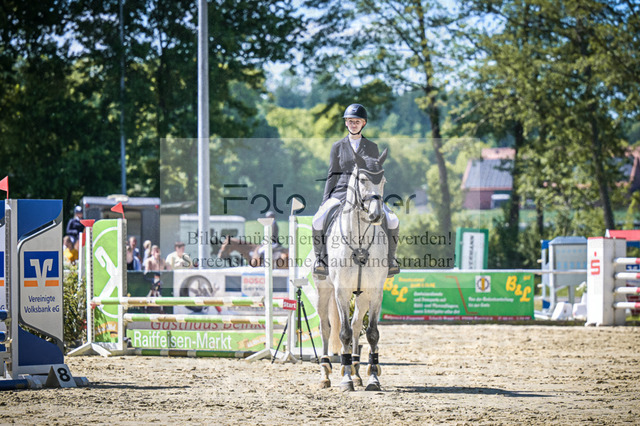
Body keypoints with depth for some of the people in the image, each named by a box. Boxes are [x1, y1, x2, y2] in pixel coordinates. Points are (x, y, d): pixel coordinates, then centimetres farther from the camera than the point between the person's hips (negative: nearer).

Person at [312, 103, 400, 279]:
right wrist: (325, 201, 2)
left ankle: (389, 258, -3)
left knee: (392, 221, -23)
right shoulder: (337, 147, 10)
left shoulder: (372, 147, 10)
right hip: (341, 192, 0)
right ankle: (321, 258, -7)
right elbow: (332, 175, 11)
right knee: (318, 221, -27)